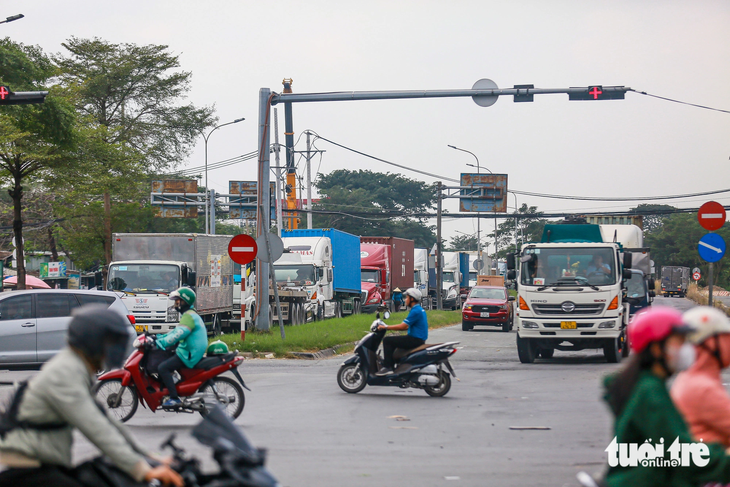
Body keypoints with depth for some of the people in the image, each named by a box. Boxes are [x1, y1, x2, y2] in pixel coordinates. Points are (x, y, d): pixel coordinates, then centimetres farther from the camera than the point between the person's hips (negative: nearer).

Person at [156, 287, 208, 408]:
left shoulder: (189, 316, -15)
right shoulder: (190, 315, 20)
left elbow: (179, 334, -26)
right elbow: (176, 331, 24)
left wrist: (162, 343, -27)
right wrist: (160, 338, 16)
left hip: (188, 355, -11)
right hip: (190, 352, 11)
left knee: (162, 368, -19)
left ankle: (175, 399, -22)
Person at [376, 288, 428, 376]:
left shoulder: (415, 311, -17)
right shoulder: (419, 309, 15)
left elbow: (402, 326, -21)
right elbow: (407, 326, 20)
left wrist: (386, 327, -13)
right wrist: (390, 327, 16)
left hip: (415, 340, -11)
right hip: (420, 339, 11)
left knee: (387, 340, -12)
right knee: (392, 340, 25)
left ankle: (387, 367, -15)